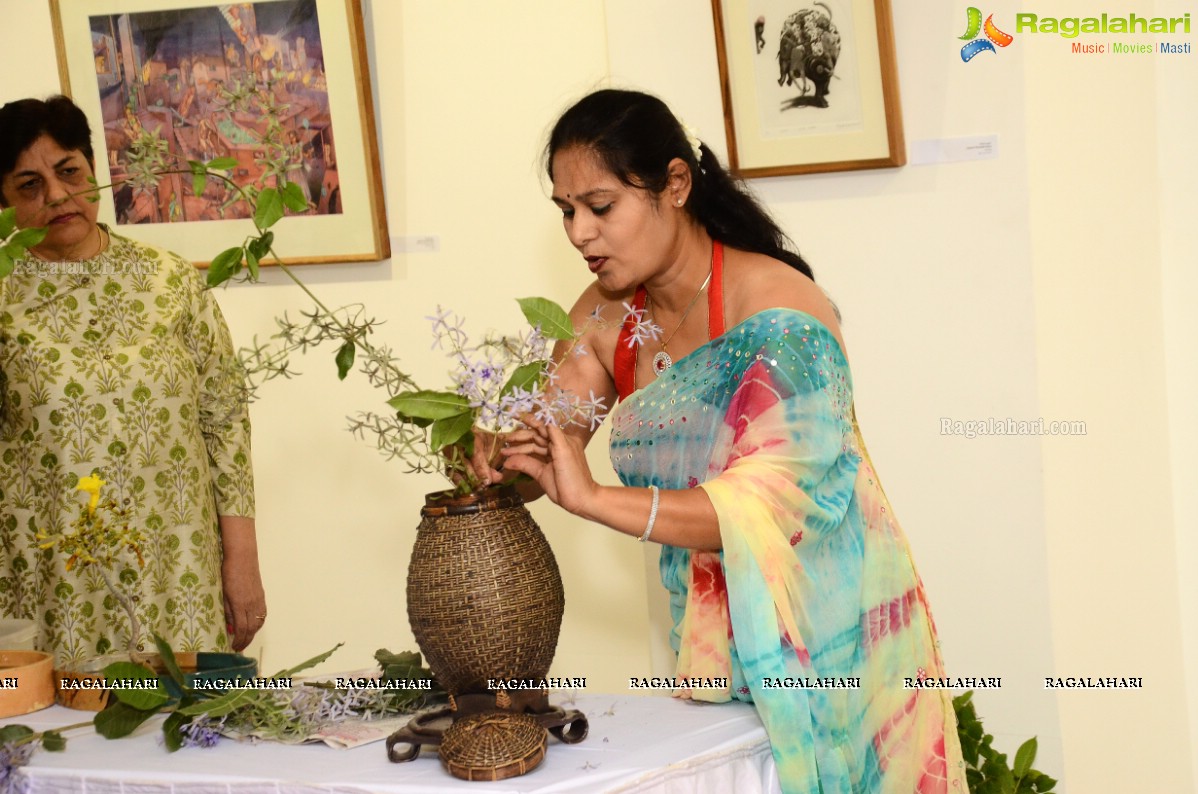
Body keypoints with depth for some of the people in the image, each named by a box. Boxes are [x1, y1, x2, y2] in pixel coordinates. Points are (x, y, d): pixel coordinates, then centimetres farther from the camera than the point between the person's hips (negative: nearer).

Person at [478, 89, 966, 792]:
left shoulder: (775, 308, -20)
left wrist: (593, 498, -36)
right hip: (716, 647, 5)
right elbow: (548, 438, 2)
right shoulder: (607, 318, 2)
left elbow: (778, 498, -29)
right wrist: (494, 457, -22)